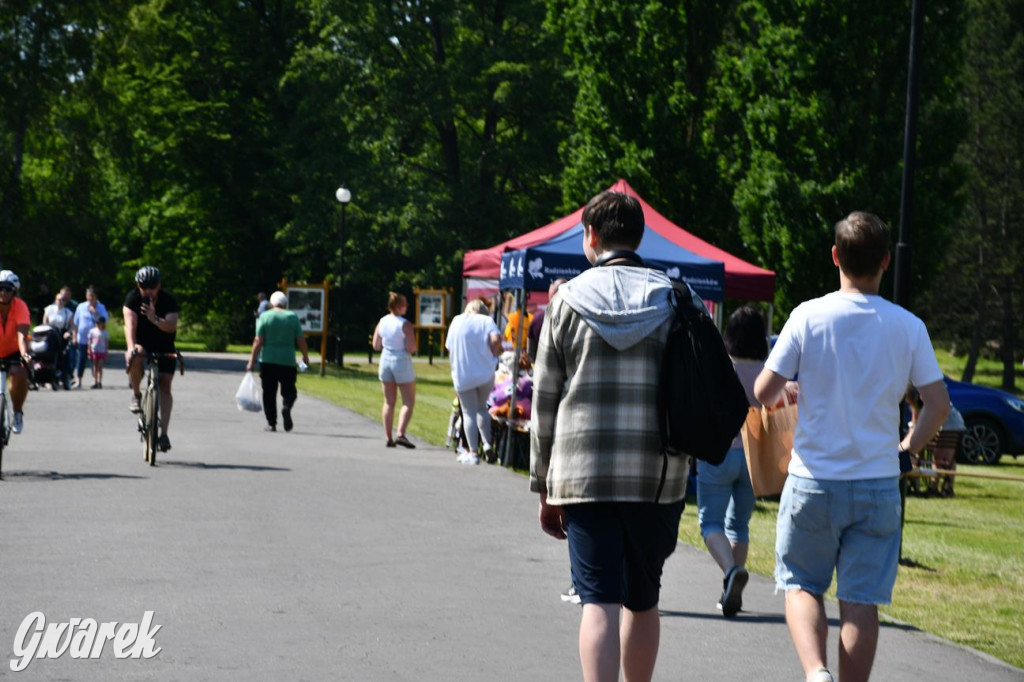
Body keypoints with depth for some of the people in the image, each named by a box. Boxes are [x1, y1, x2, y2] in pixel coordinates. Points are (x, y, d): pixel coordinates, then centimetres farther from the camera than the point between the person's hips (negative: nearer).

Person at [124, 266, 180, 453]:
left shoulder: (169, 301, -17)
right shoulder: (133, 298, -15)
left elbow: (171, 326, -31)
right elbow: (130, 324, -28)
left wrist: (155, 319, -51)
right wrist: (131, 347, -44)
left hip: (164, 348, 0)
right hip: (141, 344, 0)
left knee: (165, 386, -11)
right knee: (135, 359, -35)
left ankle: (163, 433, -12)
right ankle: (136, 395, -8)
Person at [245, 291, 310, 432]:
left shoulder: (265, 317, 0)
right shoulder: (293, 317, 2)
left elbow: (258, 341, -4)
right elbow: (301, 340, 2)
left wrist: (252, 360, 0)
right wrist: (305, 357, 17)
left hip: (268, 360, 0)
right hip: (288, 360, 0)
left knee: (269, 393, 7)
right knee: (289, 390, 7)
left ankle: (271, 423, 3)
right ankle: (286, 407, -23)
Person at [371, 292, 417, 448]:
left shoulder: (382, 322, 1)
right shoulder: (405, 325, -16)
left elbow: (376, 345, 6)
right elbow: (411, 348, -18)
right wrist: (414, 346, 3)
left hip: (385, 360, 6)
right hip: (402, 361, -6)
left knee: (389, 402, 12)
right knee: (408, 402, 2)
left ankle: (389, 437, 12)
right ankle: (401, 434, -12)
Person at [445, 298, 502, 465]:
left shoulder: (456, 321, 7)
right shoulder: (486, 320, 1)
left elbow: (449, 348, 6)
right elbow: (496, 339, -17)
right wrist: (492, 356, -1)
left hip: (462, 375, 0)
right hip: (485, 374, 0)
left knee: (469, 413, 6)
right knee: (482, 408, 19)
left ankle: (473, 452, 3)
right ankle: (487, 444, 6)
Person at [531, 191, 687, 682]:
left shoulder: (569, 300, 1)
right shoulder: (673, 301, 4)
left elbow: (545, 402, 3)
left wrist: (545, 489, 10)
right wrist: (681, 463, 13)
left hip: (585, 475, -2)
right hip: (658, 476, 2)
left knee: (600, 601, -5)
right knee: (643, 602, 15)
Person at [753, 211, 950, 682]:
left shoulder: (809, 316, -7)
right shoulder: (908, 327, -2)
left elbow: (764, 392, -8)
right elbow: (938, 404, -3)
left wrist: (787, 395, 15)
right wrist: (911, 445, 15)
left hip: (814, 480, -1)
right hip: (879, 485, 1)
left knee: (801, 585, 11)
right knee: (862, 600, 6)